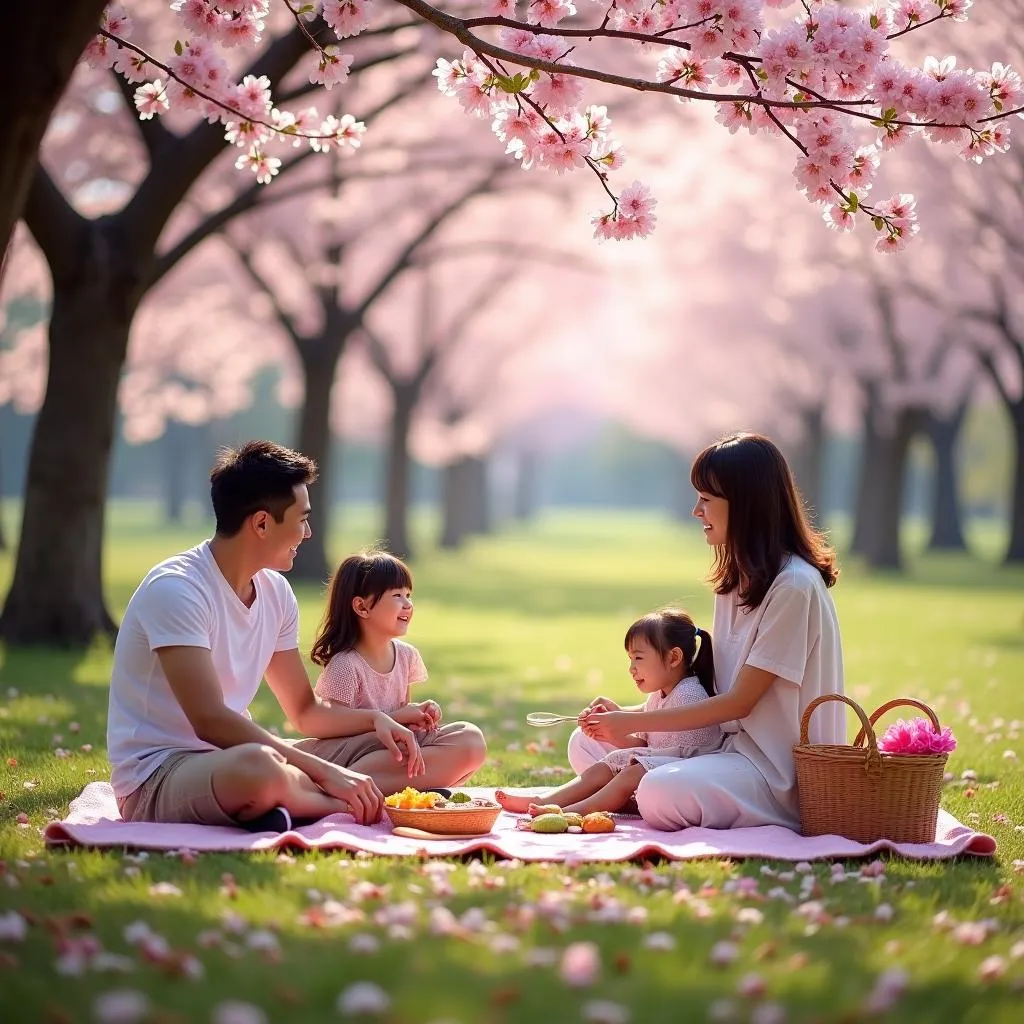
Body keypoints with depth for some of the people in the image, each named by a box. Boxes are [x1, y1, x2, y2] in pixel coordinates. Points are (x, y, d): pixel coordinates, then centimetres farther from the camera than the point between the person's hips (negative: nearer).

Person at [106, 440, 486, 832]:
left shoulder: (275, 592, 8)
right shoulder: (176, 589, -18)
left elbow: (305, 711, 18)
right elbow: (210, 721, -28)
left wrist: (375, 719, -3)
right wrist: (325, 771, -30)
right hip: (156, 779, -8)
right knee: (258, 766, -45)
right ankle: (357, 807, -17)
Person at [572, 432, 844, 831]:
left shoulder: (793, 586, -18)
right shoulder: (736, 579, 12)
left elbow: (740, 702, -17)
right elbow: (718, 690, 11)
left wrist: (635, 722, -15)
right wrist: (624, 716, -2)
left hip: (777, 768, -9)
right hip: (728, 745, 9)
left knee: (662, 795, -34)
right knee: (587, 743, 3)